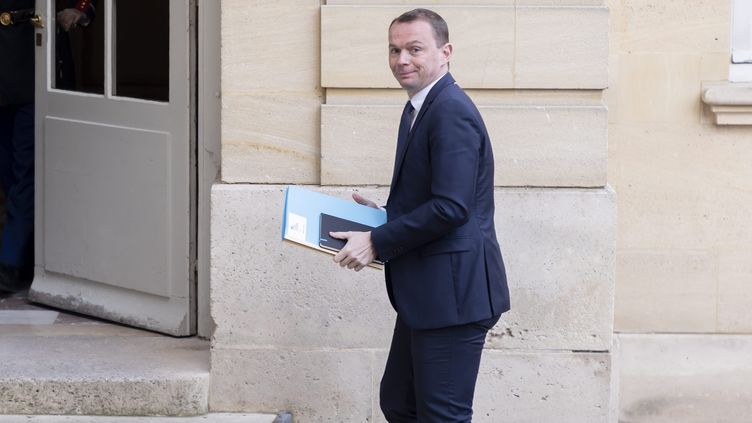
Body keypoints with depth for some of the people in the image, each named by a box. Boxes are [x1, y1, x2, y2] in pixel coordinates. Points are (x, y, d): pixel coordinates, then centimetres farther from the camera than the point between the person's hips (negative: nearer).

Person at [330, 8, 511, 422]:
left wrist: (377, 242, -18)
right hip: (426, 294, 11)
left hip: (453, 291, -11)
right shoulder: (419, 108, 15)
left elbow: (450, 207, -24)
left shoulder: (451, 112, -17)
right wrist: (383, 216, 9)